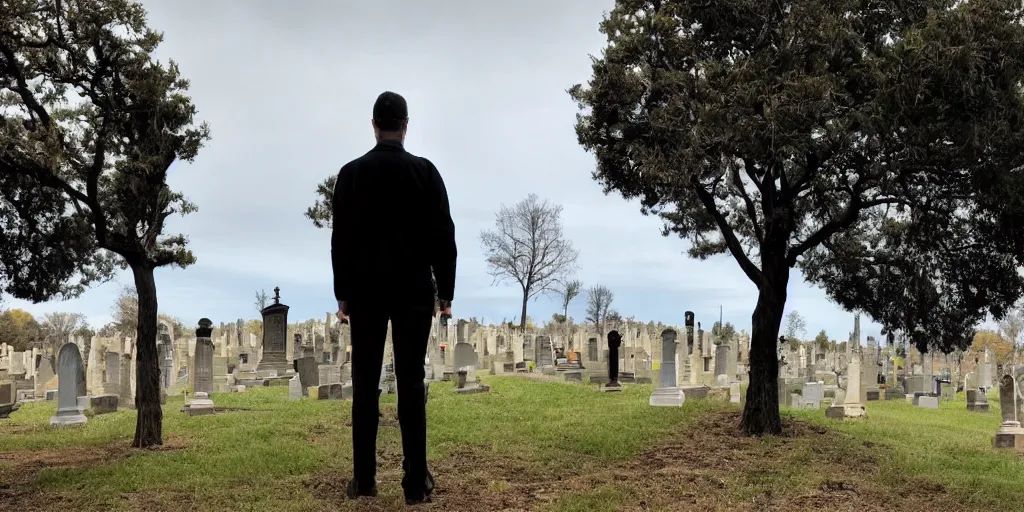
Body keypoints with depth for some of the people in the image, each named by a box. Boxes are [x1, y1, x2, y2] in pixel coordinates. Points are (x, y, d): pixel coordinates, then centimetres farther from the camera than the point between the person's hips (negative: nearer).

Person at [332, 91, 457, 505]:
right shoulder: (425, 171, -2)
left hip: (365, 290, 1)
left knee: (365, 384, 5)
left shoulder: (351, 173, 2)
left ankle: (364, 479, 7)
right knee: (411, 384, 0)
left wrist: (342, 293, 11)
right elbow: (443, 236, -2)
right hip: (413, 290, -1)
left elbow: (340, 239, 4)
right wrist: (445, 291, 5)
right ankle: (416, 482, 0)